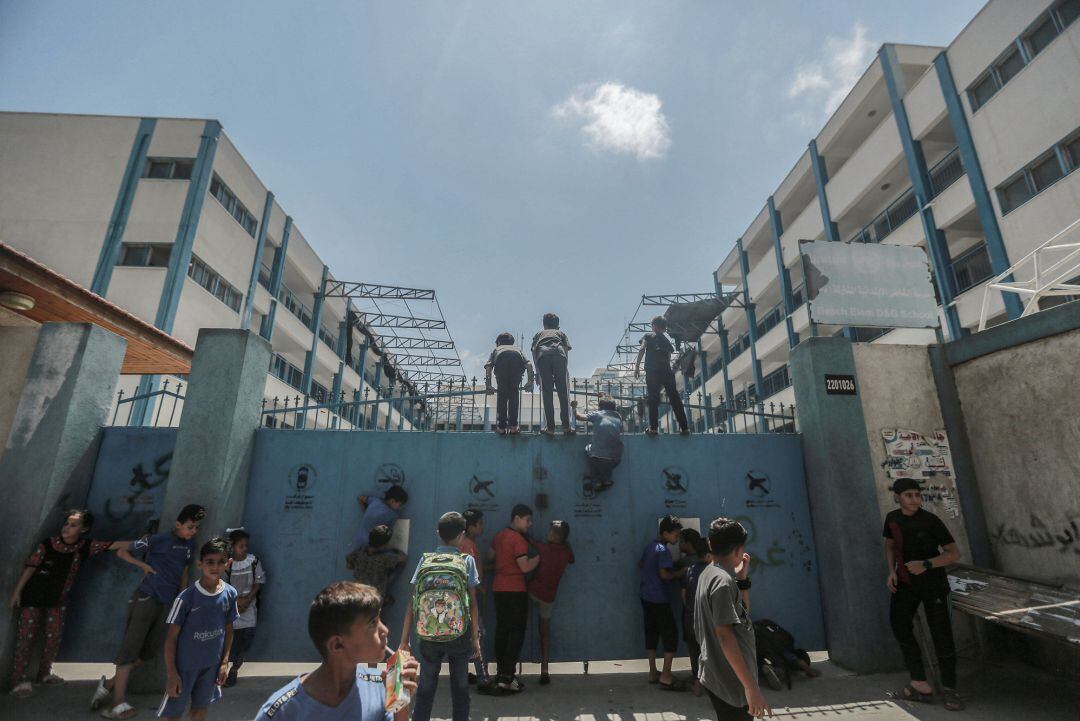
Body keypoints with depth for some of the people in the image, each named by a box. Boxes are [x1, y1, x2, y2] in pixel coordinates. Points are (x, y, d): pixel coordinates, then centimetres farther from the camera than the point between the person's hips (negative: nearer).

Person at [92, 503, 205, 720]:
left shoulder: (190, 544, 8)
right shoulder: (159, 539, -10)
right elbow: (122, 552, -2)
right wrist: (145, 566, -12)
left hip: (167, 602, 6)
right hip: (147, 597, -6)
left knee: (150, 650, 9)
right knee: (131, 646, -4)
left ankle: (110, 683, 25)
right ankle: (118, 703, 2)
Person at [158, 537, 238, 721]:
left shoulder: (230, 594, -9)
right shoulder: (187, 597, -21)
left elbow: (228, 629, 3)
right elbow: (171, 636, -12)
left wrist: (224, 662, 3)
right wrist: (172, 673, -11)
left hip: (212, 666, 4)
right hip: (185, 666, -3)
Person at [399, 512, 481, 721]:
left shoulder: (425, 560, -2)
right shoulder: (467, 561, -6)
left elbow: (412, 605, -3)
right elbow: (472, 603, -6)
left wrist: (404, 641, 3)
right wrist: (476, 637, 2)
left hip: (428, 637, 1)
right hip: (459, 635, -1)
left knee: (425, 688, 18)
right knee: (460, 687, 17)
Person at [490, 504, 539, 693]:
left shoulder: (499, 536, 9)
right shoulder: (519, 539, -16)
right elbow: (525, 567, -20)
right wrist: (540, 556, -8)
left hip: (498, 588, 8)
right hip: (515, 590, -8)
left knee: (502, 630, 13)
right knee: (517, 632, 1)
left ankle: (501, 673, 20)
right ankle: (508, 677, 0)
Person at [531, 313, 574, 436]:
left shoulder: (538, 334, 36)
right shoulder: (561, 333, 35)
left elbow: (534, 352, 21)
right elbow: (566, 349, 19)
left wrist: (538, 373, 20)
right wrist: (564, 370, 18)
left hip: (542, 355, 1)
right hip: (558, 353, 0)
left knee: (547, 394, 2)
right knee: (563, 392, 3)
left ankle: (550, 427, -1)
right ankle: (566, 426, -2)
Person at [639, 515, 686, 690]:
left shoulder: (650, 545, 9)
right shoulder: (663, 550, -18)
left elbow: (641, 564, 20)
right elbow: (665, 575, -23)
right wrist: (682, 572, -10)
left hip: (646, 596, 9)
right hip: (658, 599, -9)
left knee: (651, 633, 13)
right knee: (671, 634, 1)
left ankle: (653, 673, 21)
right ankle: (665, 677, 4)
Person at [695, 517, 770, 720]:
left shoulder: (709, 573, 8)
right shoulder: (723, 580, -22)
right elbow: (724, 635, -27)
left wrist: (742, 578, 7)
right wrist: (751, 686, -26)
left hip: (718, 675, 10)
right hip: (730, 680, -10)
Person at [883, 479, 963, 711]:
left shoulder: (930, 521, -16)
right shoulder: (892, 518, -1)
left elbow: (954, 553, -12)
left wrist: (926, 565, -26)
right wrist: (891, 571, -2)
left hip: (932, 583, -3)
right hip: (905, 581, 3)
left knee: (941, 632, 2)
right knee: (898, 622, -11)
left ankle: (950, 690, 20)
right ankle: (921, 685, 0)